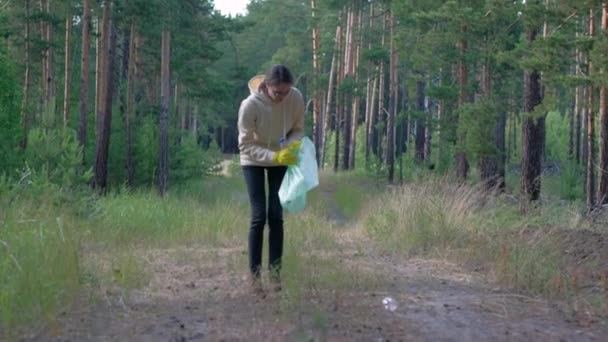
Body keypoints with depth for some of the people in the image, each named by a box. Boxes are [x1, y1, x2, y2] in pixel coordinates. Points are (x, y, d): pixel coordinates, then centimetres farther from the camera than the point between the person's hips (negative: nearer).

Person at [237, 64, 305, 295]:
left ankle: (275, 272, 5)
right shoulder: (250, 105, -31)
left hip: (280, 159, 3)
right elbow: (245, 146, -24)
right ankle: (255, 275, -1)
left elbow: (298, 129, -5)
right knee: (259, 216, -9)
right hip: (254, 161, -3)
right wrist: (274, 157, -37)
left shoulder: (296, 98, -22)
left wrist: (294, 145, -27)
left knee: (276, 216, -2)